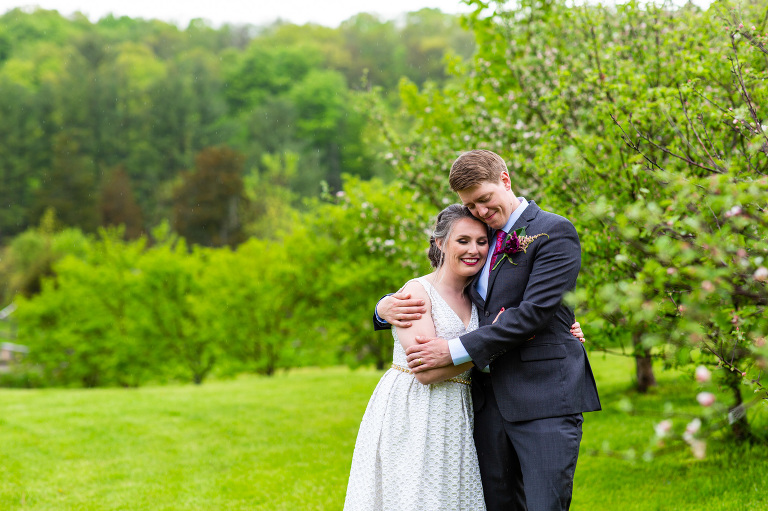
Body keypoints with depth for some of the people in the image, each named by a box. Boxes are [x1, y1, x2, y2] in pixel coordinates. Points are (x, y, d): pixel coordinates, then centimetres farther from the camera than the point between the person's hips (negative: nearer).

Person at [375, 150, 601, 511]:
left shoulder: (554, 232, -4)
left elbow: (534, 312, -15)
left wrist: (456, 350, -16)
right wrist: (386, 308, -1)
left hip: (544, 397, -6)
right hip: (489, 396, 6)